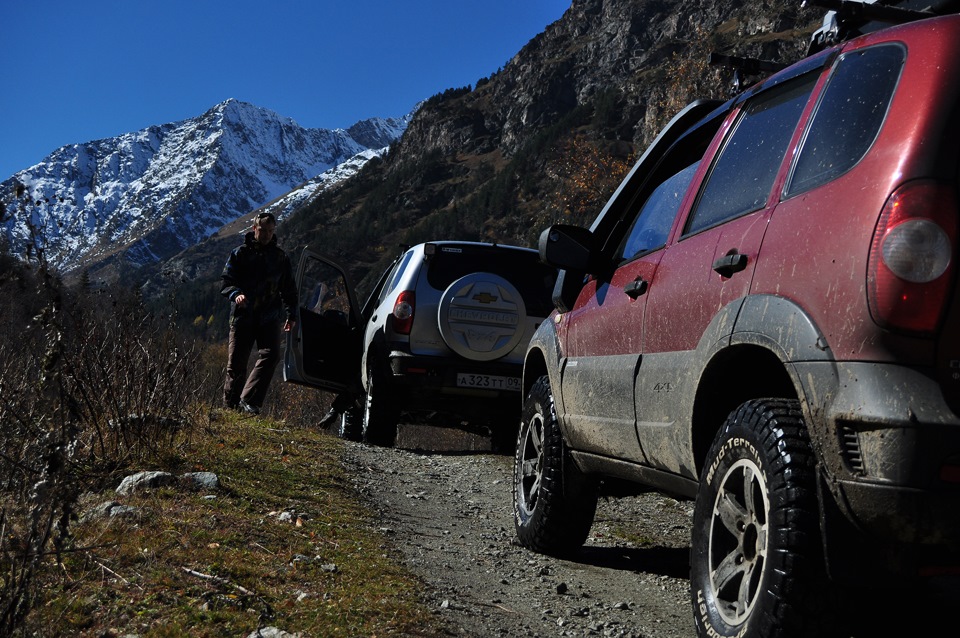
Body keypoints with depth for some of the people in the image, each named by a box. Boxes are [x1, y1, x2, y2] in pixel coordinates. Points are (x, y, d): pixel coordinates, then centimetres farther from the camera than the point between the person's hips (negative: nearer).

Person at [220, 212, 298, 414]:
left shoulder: (280, 257, 14)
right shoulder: (240, 253, 7)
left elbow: (289, 289, 21)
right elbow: (226, 280, 2)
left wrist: (291, 314, 13)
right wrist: (236, 294, -20)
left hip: (269, 318, 1)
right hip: (243, 316, -1)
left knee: (270, 355, -20)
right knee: (236, 362, 0)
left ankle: (249, 401, -23)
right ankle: (230, 406, 12)